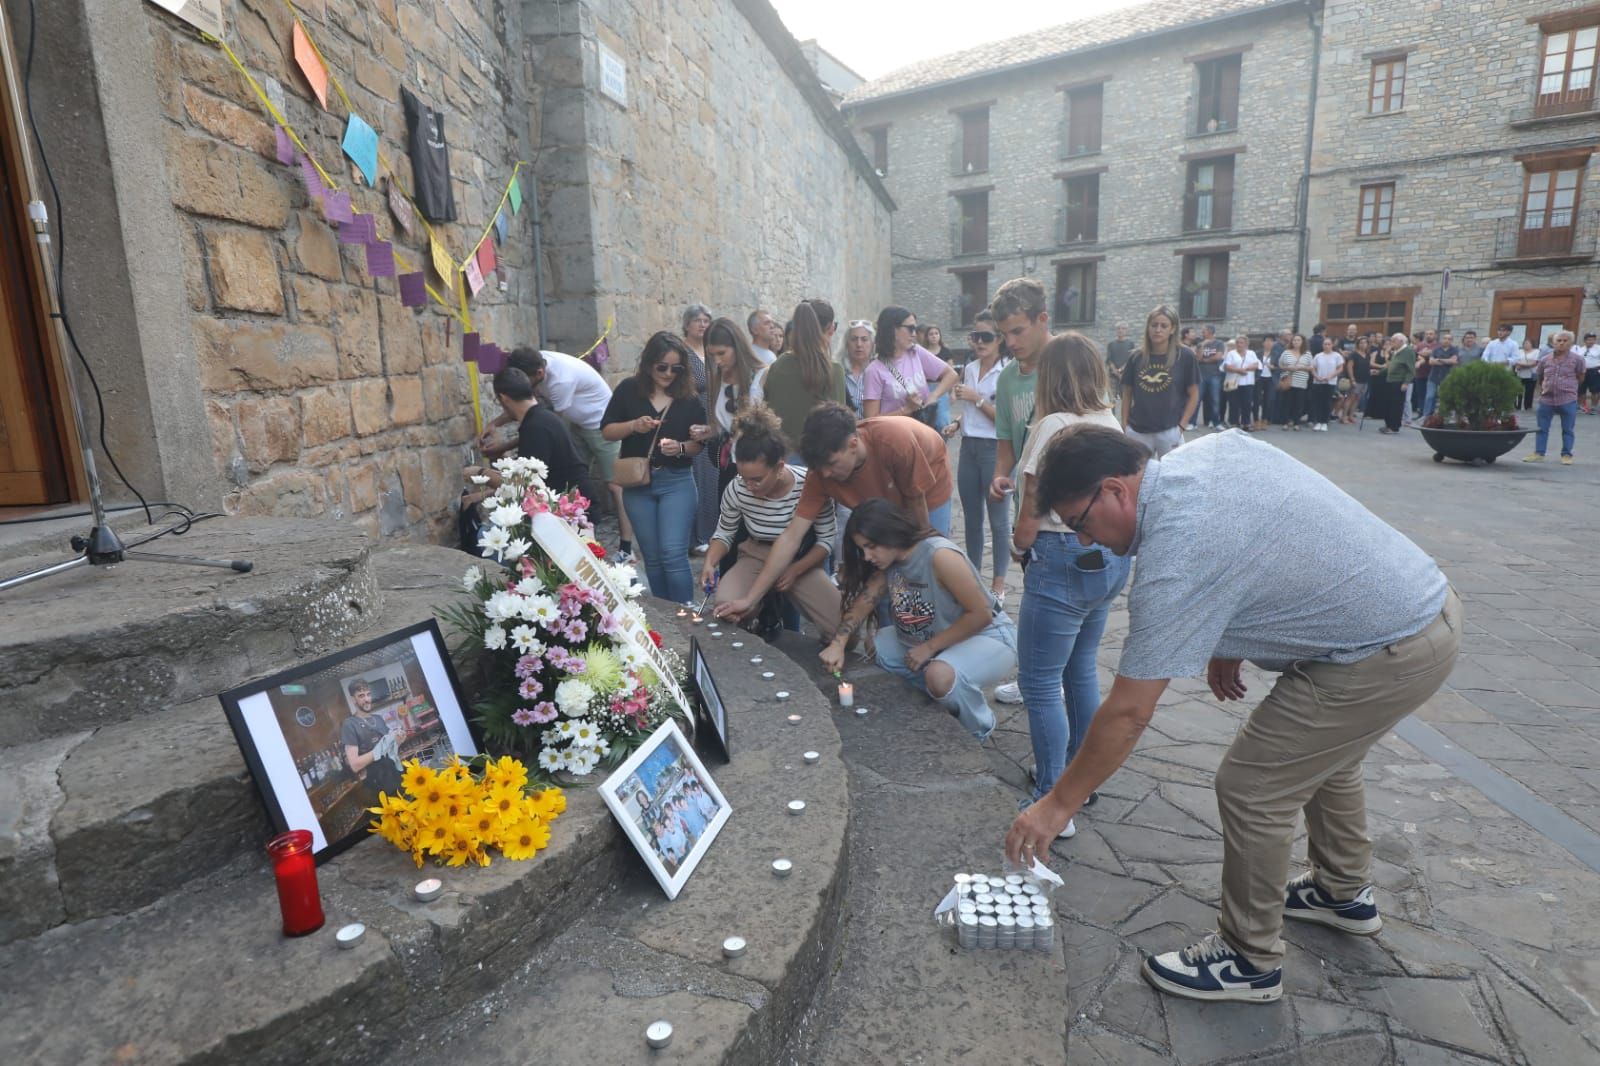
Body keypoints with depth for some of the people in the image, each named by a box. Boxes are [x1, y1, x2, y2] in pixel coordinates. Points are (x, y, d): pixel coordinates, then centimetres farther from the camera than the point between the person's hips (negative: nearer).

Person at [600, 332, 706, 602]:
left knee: (674, 554, -11)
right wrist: (634, 425, -17)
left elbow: (699, 443, 4)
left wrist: (680, 448, -18)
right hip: (637, 483, 2)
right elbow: (606, 431, 2)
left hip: (677, 482, -2)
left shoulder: (690, 398, 0)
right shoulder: (629, 390, 0)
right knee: (652, 557, 10)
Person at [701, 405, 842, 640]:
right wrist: (709, 563, -20)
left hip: (802, 562, -1)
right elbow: (724, 534, 0)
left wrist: (795, 571, -23)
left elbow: (826, 539, -10)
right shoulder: (736, 490, -20)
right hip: (756, 559, 1)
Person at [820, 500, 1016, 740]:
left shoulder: (940, 556, -29)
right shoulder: (888, 561, -5)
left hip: (987, 637, -8)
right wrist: (837, 645, -21)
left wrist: (930, 647, -22)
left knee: (939, 676, -36)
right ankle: (944, 697, 10)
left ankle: (979, 727, -3)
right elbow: (861, 604, -5)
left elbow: (981, 614, -27)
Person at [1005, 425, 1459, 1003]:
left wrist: (1057, 805, -8)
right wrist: (1229, 641, 12)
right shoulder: (1216, 446, -3)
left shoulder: (1173, 562, -26)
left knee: (1250, 787, -1)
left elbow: (1127, 713, -20)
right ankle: (1344, 892, 50)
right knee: (1322, 750, 27)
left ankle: (1251, 960, 19)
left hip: (1387, 656, -10)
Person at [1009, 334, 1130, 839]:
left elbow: (1034, 508, -13)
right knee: (1082, 670, 20)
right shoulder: (1111, 423, 8)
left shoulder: (1053, 426, -15)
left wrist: (1019, 547, 6)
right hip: (1110, 558, 9)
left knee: (1041, 683, 1)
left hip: (1063, 560, -8)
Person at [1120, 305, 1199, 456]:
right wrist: (1124, 426, 2)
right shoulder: (1136, 358, 4)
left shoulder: (1185, 356, -3)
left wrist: (1181, 426, -6)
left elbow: (1193, 395, 1)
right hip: (1136, 431, 2)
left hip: (1169, 431, -2)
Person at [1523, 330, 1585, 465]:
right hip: (1546, 400, 3)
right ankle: (1538, 453, 14)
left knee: (1567, 430, 4)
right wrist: (1543, 390, 12)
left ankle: (1566, 455, 11)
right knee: (1542, 428, 7)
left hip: (1568, 400, -2)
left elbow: (1580, 378, 6)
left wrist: (1569, 388, 9)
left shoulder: (1577, 359, -4)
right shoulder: (1545, 360, 4)